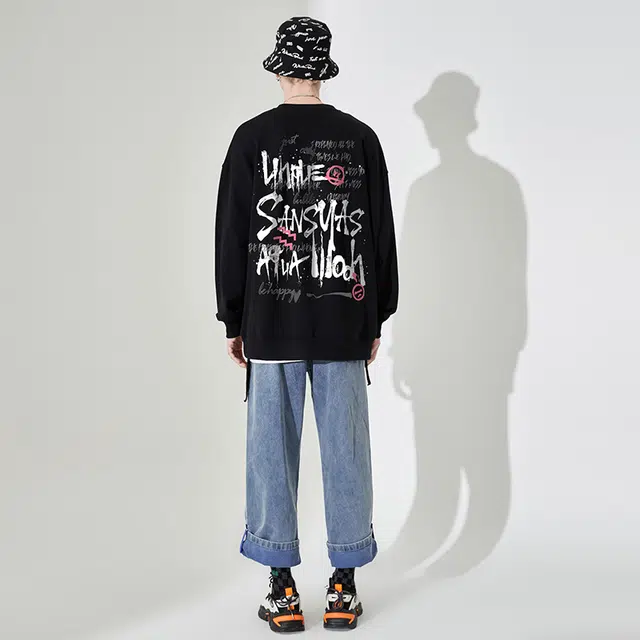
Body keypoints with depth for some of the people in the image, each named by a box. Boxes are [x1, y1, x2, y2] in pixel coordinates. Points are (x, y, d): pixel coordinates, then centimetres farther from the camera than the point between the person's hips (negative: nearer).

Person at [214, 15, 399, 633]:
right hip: (344, 323, 2)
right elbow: (382, 235, 5)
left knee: (273, 448, 6)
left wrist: (233, 321, 8)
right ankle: (343, 587, 16)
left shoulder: (251, 137, -1)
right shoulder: (360, 138, 3)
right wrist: (376, 320, 13)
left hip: (270, 323, -1)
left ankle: (283, 590, 13)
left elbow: (231, 235, -1)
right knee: (345, 448, 7)